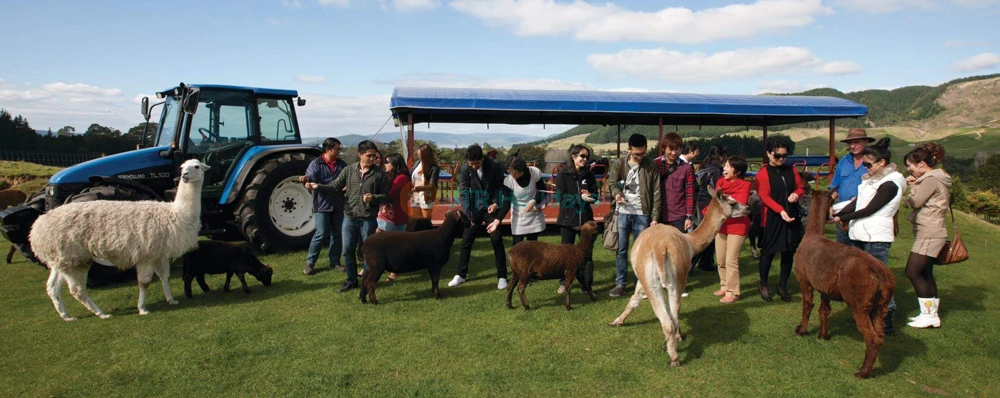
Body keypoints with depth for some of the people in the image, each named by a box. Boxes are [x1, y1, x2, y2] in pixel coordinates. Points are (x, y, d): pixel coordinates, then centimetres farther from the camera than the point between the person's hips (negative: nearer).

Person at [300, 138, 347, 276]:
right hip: (322, 205, -5)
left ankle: (335, 262, 22)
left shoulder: (341, 164, 10)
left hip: (338, 205, 5)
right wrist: (306, 178, -41)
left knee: (337, 234, 10)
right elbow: (311, 177, -17)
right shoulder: (316, 163, -3)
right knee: (321, 234, -8)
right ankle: (310, 263, 6)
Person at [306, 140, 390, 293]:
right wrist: (318, 187, -12)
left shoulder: (380, 173, -5)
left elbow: (385, 195, -3)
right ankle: (352, 281, 26)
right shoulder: (349, 170, 3)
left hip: (368, 219, -3)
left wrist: (373, 198, -22)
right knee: (348, 251, 10)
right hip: (349, 217, 3)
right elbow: (335, 186, 3)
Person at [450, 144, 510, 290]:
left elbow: (500, 185, -2)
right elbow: (463, 193, -12)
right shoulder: (464, 169, -12)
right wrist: (468, 216, -19)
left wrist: (495, 203, -13)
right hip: (474, 209, 1)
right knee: (466, 241, 3)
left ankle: (502, 276, 8)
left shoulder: (494, 166, -16)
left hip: (490, 208, -1)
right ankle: (461, 275, 17)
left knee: (497, 241, -2)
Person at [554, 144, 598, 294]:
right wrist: (580, 198, -17)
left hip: (586, 219, 2)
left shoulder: (589, 175, 4)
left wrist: (588, 196, -17)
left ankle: (587, 284, 12)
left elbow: (595, 195, 5)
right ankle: (564, 283, 22)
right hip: (568, 219, -2)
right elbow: (560, 197, -12)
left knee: (587, 252, 4)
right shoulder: (563, 175, -5)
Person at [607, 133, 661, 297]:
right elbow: (612, 182, 7)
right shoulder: (620, 164, 0)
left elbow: (656, 193, -1)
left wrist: (655, 216, -6)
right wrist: (617, 193, -18)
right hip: (623, 213, 1)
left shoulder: (651, 166, -2)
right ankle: (620, 283, 14)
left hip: (642, 214, -1)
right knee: (621, 250, 5)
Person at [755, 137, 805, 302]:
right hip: (771, 219, -5)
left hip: (792, 217, 5)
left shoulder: (791, 170, 9)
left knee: (788, 252, 9)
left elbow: (801, 188, 17)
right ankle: (763, 285, 20)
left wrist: (796, 194, -7)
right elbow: (764, 196, -14)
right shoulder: (763, 173, -7)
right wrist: (781, 211, -26)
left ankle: (783, 286, 23)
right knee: (768, 253, 4)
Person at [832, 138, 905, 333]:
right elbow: (856, 202, 10)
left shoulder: (890, 184, -12)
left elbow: (869, 209, -15)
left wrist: (842, 218, -10)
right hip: (860, 233, 9)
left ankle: (887, 320, -1)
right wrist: (836, 215, -2)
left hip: (876, 236, -9)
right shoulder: (871, 179, 13)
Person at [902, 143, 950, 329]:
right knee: (925, 273, 13)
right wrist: (914, 186, 1)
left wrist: (912, 188, 2)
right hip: (930, 232, 11)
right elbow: (920, 202, 14)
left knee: (913, 272, -7)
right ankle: (932, 314, 18)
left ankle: (929, 314, -1)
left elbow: (915, 202, -16)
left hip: (929, 234, -11)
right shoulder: (935, 178, 16)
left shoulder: (931, 180, -15)